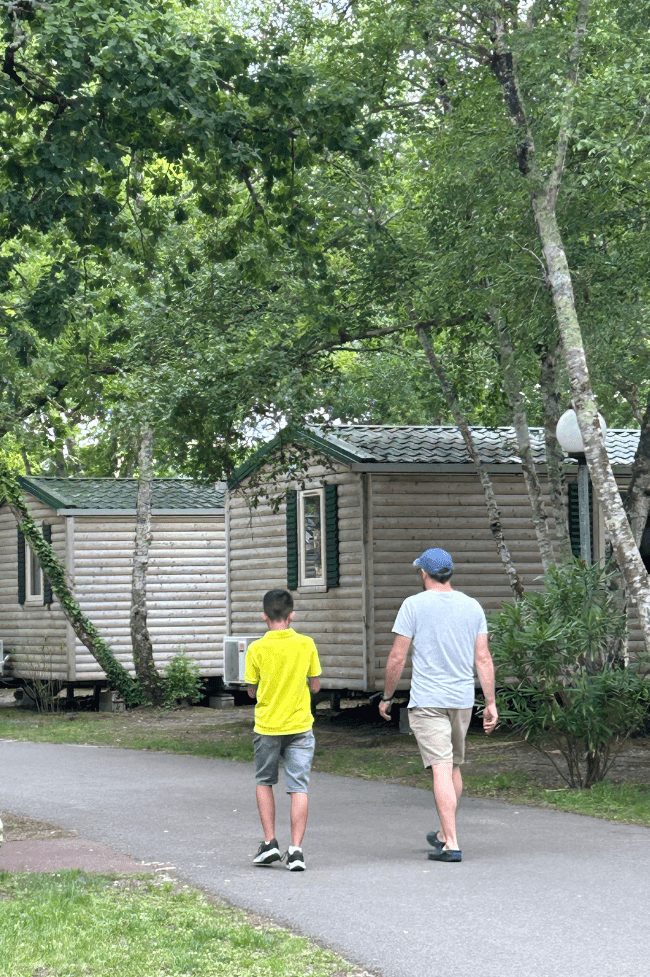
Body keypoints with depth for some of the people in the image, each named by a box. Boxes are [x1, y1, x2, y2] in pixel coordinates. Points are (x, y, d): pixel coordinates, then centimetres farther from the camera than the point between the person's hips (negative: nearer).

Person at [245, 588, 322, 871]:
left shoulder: (257, 649, -7)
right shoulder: (306, 645, -4)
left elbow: (252, 691, 1)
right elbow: (315, 686, 4)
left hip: (267, 727, 0)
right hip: (299, 726, 0)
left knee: (264, 783, 18)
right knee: (298, 787, 0)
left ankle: (269, 842, 13)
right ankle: (295, 850, -9)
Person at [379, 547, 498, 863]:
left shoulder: (414, 605, -7)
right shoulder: (472, 607, 5)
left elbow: (397, 658, -6)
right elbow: (483, 659, 3)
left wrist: (387, 697, 5)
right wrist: (491, 703, 5)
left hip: (427, 701, -5)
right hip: (462, 700, 5)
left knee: (441, 768, -9)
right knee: (453, 765, 19)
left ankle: (451, 845, -14)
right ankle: (444, 833, 32)